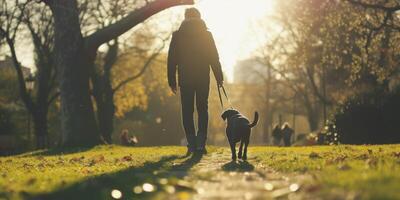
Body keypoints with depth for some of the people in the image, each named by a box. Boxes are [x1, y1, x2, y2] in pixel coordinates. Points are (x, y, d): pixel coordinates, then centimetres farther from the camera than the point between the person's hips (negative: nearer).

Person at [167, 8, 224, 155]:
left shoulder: (177, 35, 2)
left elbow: (172, 60, 1)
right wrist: (219, 77, 5)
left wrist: (172, 81, 5)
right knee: (202, 110, 9)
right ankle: (200, 143, -3)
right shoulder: (206, 35, 1)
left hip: (185, 79, 0)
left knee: (187, 112, 6)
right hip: (203, 78, 0)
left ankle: (192, 145, -1)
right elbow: (214, 58, -1)